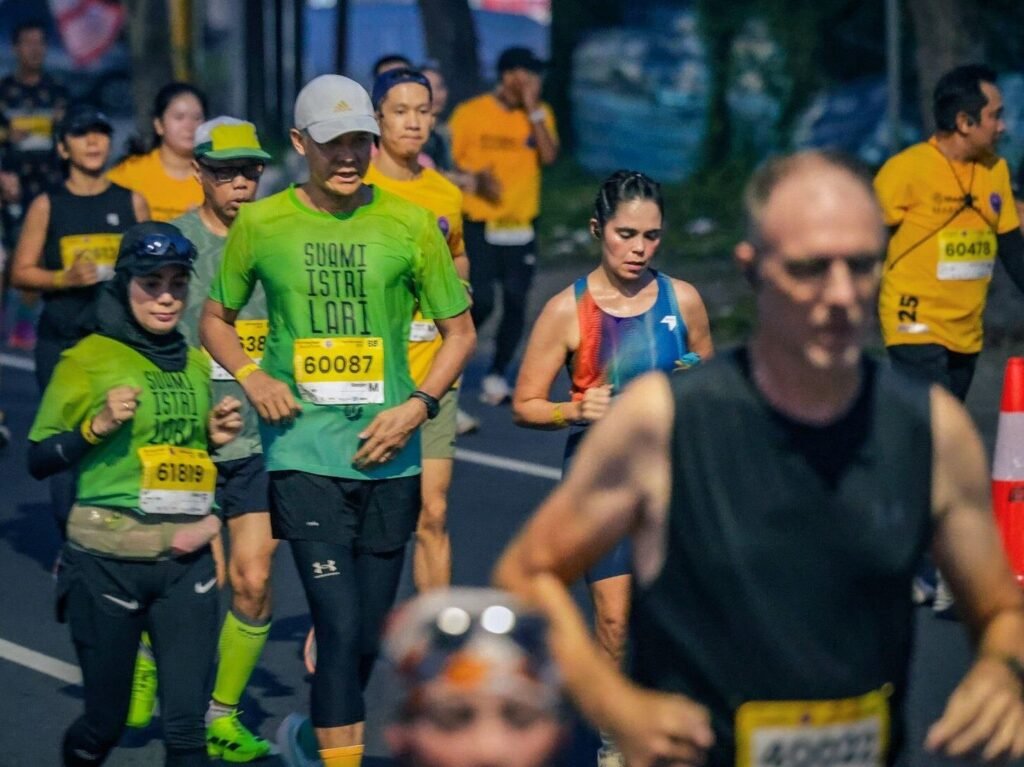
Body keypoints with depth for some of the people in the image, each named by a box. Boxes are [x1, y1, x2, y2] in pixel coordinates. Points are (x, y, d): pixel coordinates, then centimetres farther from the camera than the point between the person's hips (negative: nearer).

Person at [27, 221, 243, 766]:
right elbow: (40, 460, -3)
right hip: (109, 561, -4)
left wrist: (214, 436, 6)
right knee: (105, 723, 6)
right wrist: (96, 425, -18)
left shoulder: (196, 364, 12)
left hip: (187, 562, 4)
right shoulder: (89, 358, -4)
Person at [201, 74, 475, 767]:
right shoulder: (261, 223, 1)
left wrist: (418, 405, -6)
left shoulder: (410, 225, 2)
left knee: (368, 635, 11)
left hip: (387, 456, 2)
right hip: (303, 455, -2)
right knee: (342, 627, -13)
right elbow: (216, 319, 15)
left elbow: (460, 331, 9)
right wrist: (251, 376, -4)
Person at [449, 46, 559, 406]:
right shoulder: (470, 113, -4)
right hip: (479, 226, -4)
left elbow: (549, 156, -9)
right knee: (481, 302, -8)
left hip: (521, 226, 4)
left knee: (516, 302, -1)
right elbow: (447, 163, 0)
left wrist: (534, 111, -11)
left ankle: (496, 377, 12)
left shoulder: (539, 114, 6)